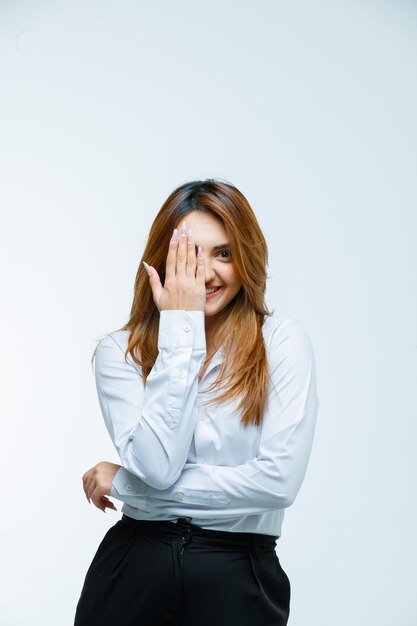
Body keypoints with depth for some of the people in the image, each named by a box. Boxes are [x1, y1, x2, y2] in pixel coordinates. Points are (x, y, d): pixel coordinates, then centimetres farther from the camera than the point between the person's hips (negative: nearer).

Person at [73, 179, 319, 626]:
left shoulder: (282, 341, -7)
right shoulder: (119, 351, -1)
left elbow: (279, 480, -16)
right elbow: (157, 466, -15)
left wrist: (123, 482, -10)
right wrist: (180, 327, -14)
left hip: (239, 576, -1)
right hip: (134, 562, 1)